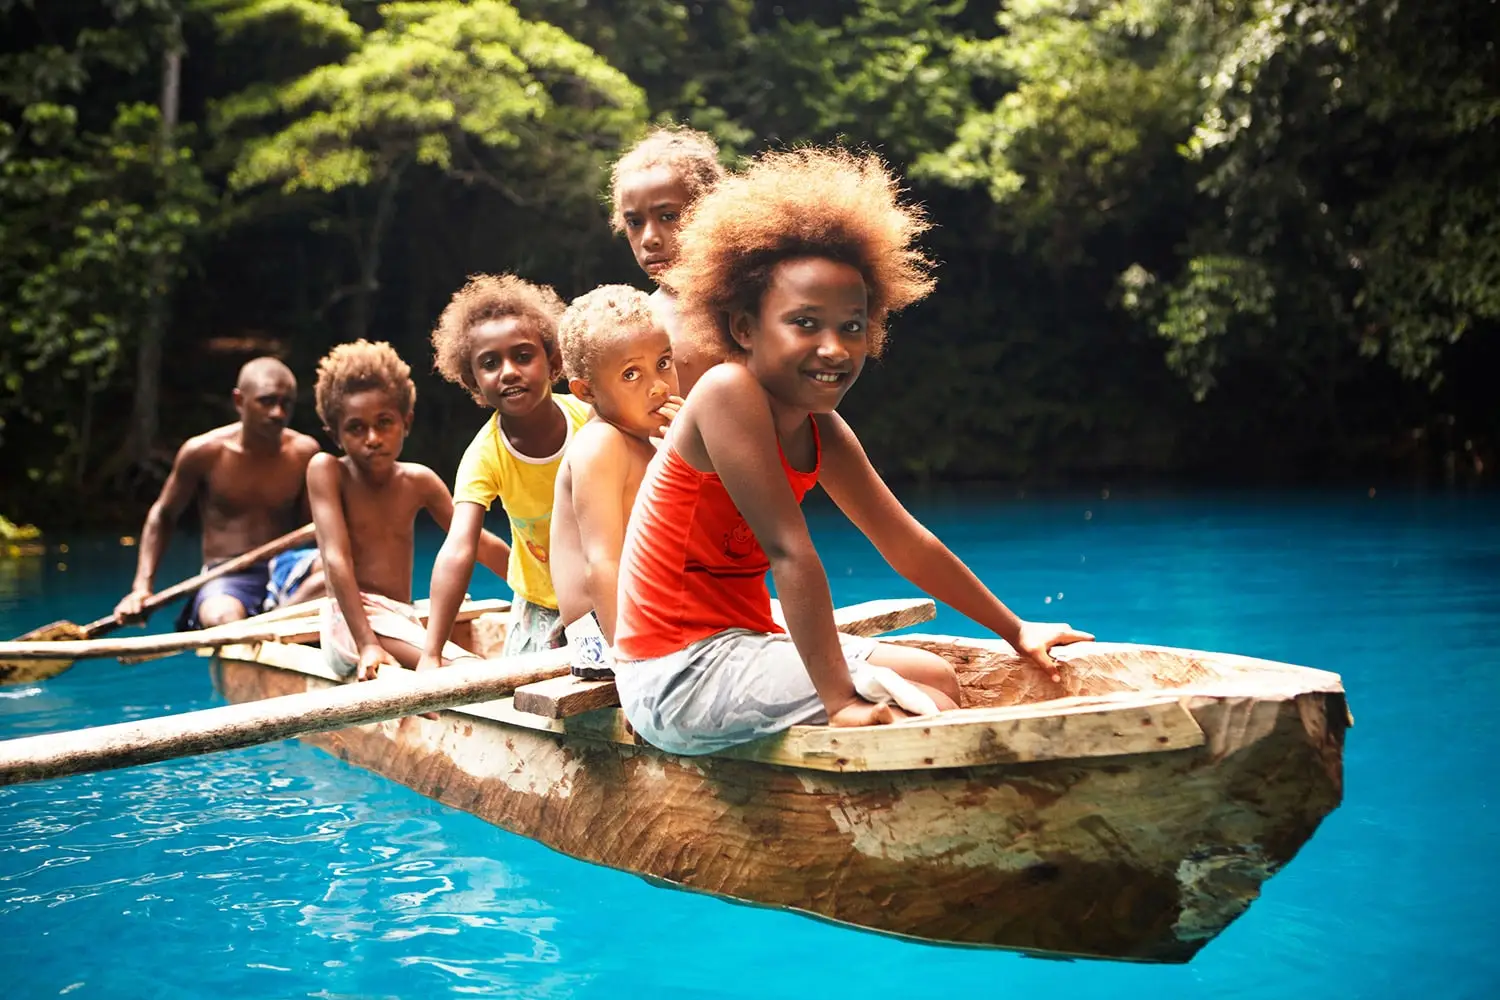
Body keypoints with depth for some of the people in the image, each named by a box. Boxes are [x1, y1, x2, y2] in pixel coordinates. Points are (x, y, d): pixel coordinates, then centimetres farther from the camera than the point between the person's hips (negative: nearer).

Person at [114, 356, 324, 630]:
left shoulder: (304, 452, 1)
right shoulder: (204, 452, -2)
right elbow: (163, 516, 11)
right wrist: (142, 588, 1)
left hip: (283, 567, 3)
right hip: (227, 578, -2)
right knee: (223, 620, -41)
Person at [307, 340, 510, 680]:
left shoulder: (418, 481, 11)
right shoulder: (327, 470, -4)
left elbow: (482, 545, 17)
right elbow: (337, 559, -15)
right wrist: (367, 644, -25)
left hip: (405, 621, 7)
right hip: (352, 620, -7)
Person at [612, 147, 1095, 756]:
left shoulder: (822, 433, 6)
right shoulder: (730, 392, -20)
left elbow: (908, 545, 14)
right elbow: (790, 551, -25)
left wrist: (1015, 632, 20)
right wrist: (840, 699, -26)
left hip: (731, 646, 9)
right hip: (679, 673, -9)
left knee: (938, 678, 10)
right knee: (921, 704, -14)